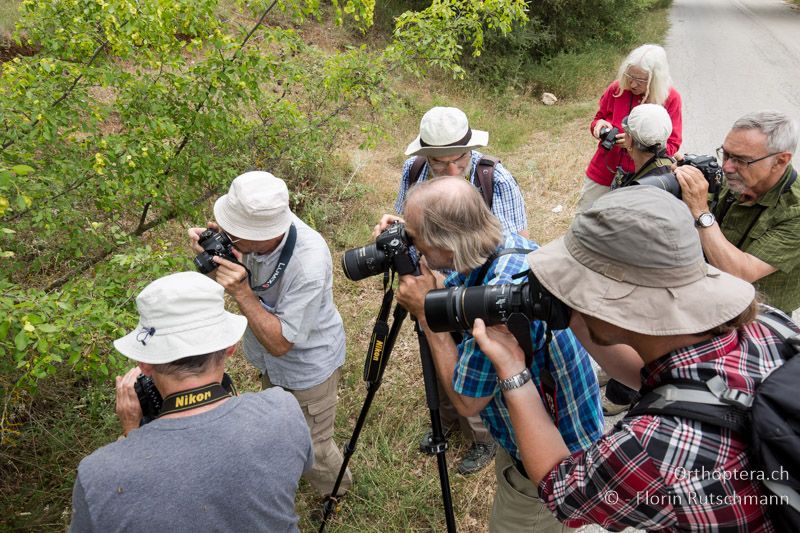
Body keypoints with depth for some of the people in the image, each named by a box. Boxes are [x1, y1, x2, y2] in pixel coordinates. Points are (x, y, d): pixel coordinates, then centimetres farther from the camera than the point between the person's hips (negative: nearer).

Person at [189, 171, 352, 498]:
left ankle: (337, 493, 45)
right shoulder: (258, 227, -23)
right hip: (270, 363, 7)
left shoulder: (308, 265, -40)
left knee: (312, 450, 12)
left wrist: (241, 292, -40)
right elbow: (238, 275, -4)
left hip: (307, 368, -7)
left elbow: (279, 343, -31)